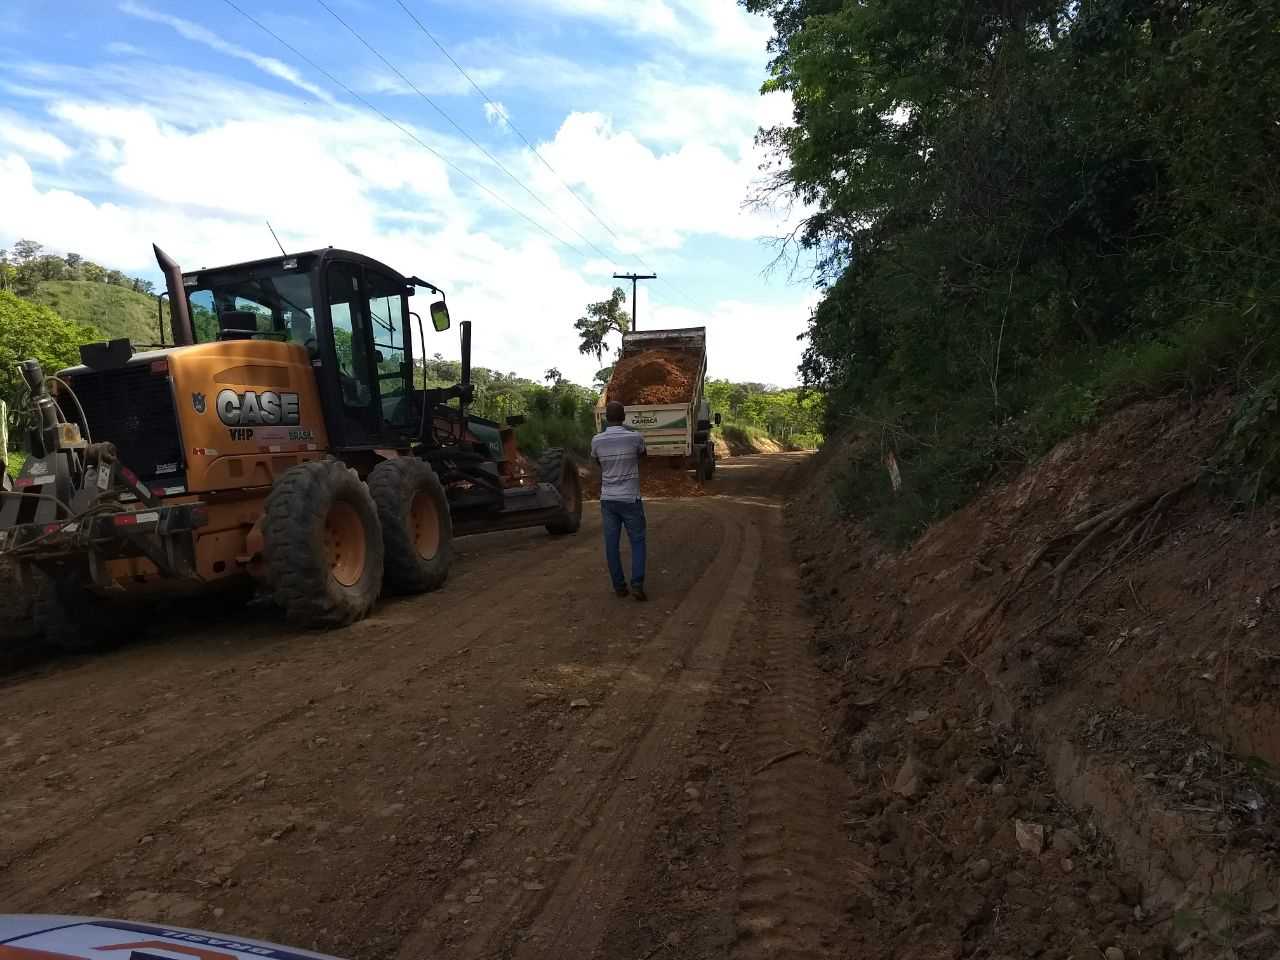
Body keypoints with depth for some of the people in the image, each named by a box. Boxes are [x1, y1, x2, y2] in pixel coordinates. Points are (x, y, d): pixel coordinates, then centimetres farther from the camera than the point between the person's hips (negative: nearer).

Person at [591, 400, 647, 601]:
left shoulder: (596, 440, -4)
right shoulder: (635, 437, -8)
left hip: (608, 499, 2)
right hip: (630, 498, -2)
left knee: (611, 544, 8)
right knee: (637, 542, 7)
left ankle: (619, 586, 12)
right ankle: (637, 585, -4)